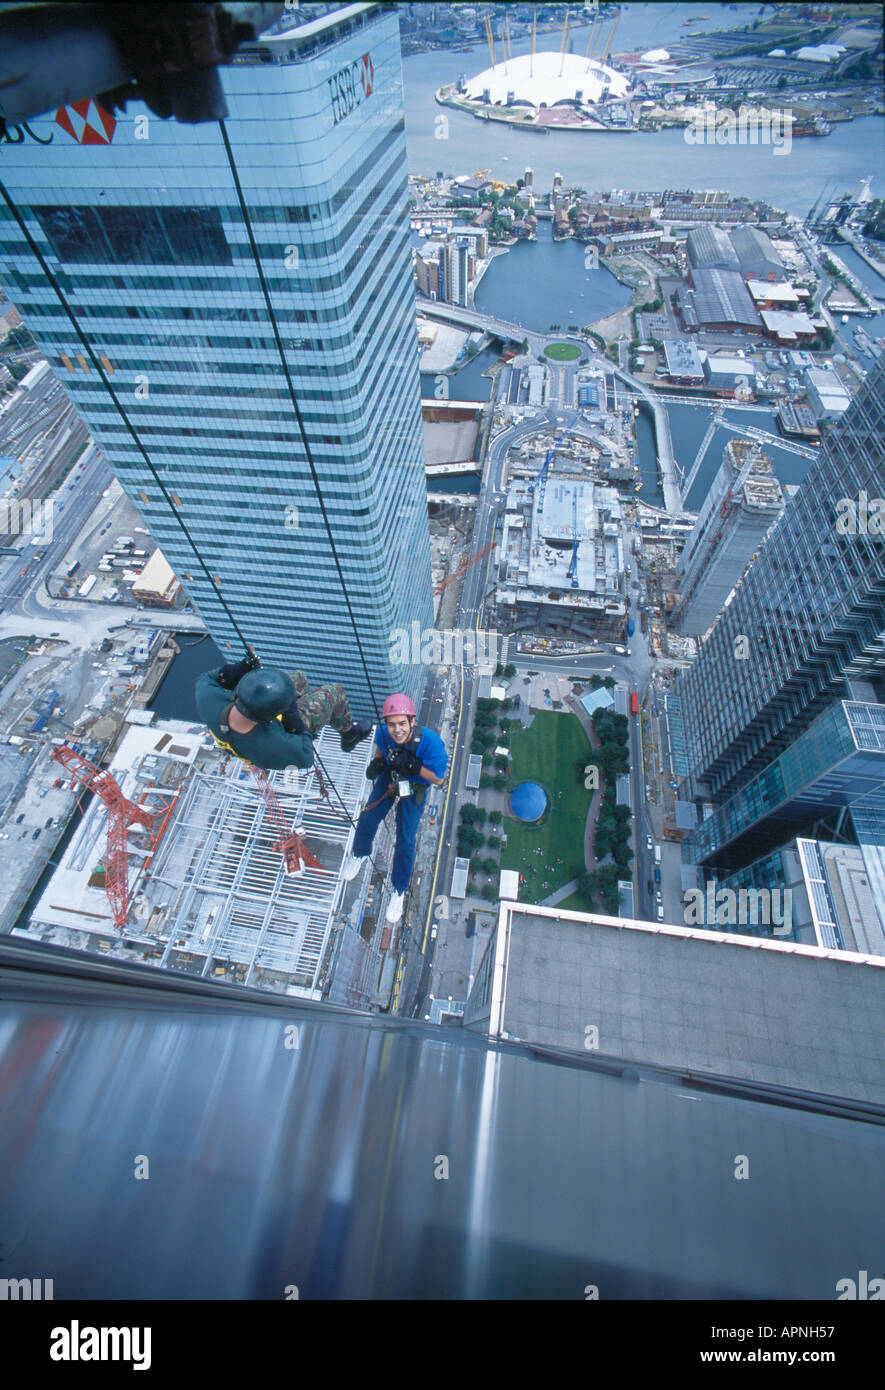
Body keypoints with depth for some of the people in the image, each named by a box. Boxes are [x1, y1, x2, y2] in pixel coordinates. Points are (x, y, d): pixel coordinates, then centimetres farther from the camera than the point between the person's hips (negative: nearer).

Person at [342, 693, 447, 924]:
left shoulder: (430, 742, -38)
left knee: (405, 842, -3)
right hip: (388, 779, 3)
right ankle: (359, 855, 48)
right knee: (367, 822, 11)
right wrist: (377, 763, -22)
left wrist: (412, 765, -39)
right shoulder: (383, 733, -27)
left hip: (414, 788, -3)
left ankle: (399, 891, 24)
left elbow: (439, 780, -26)